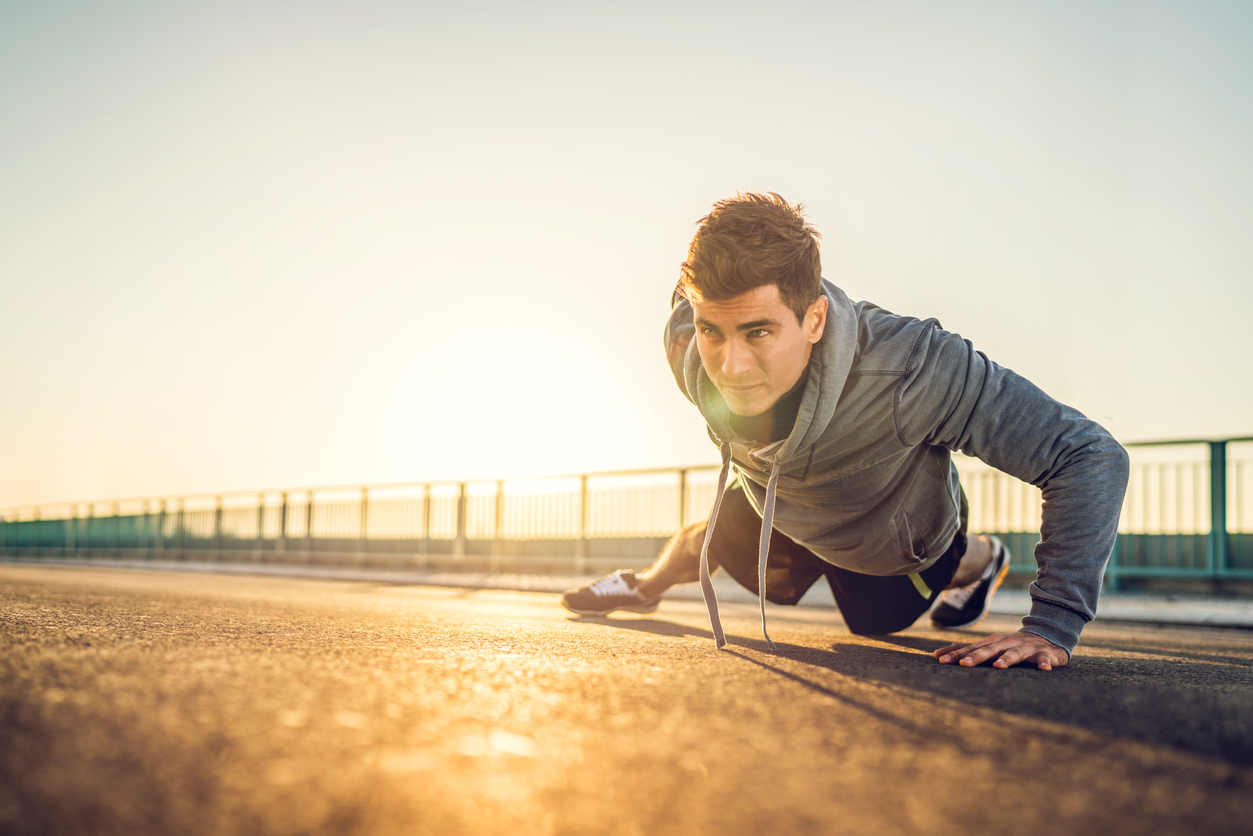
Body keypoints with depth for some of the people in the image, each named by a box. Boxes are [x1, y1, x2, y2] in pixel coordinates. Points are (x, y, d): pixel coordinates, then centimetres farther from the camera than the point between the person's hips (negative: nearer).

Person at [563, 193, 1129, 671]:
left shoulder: (911, 371, -54)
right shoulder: (687, 344, -38)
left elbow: (1089, 456, -49)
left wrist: (1052, 628, -54)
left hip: (900, 544, -1)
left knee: (874, 625, 32)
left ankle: (977, 561, 63)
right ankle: (646, 586, 65)